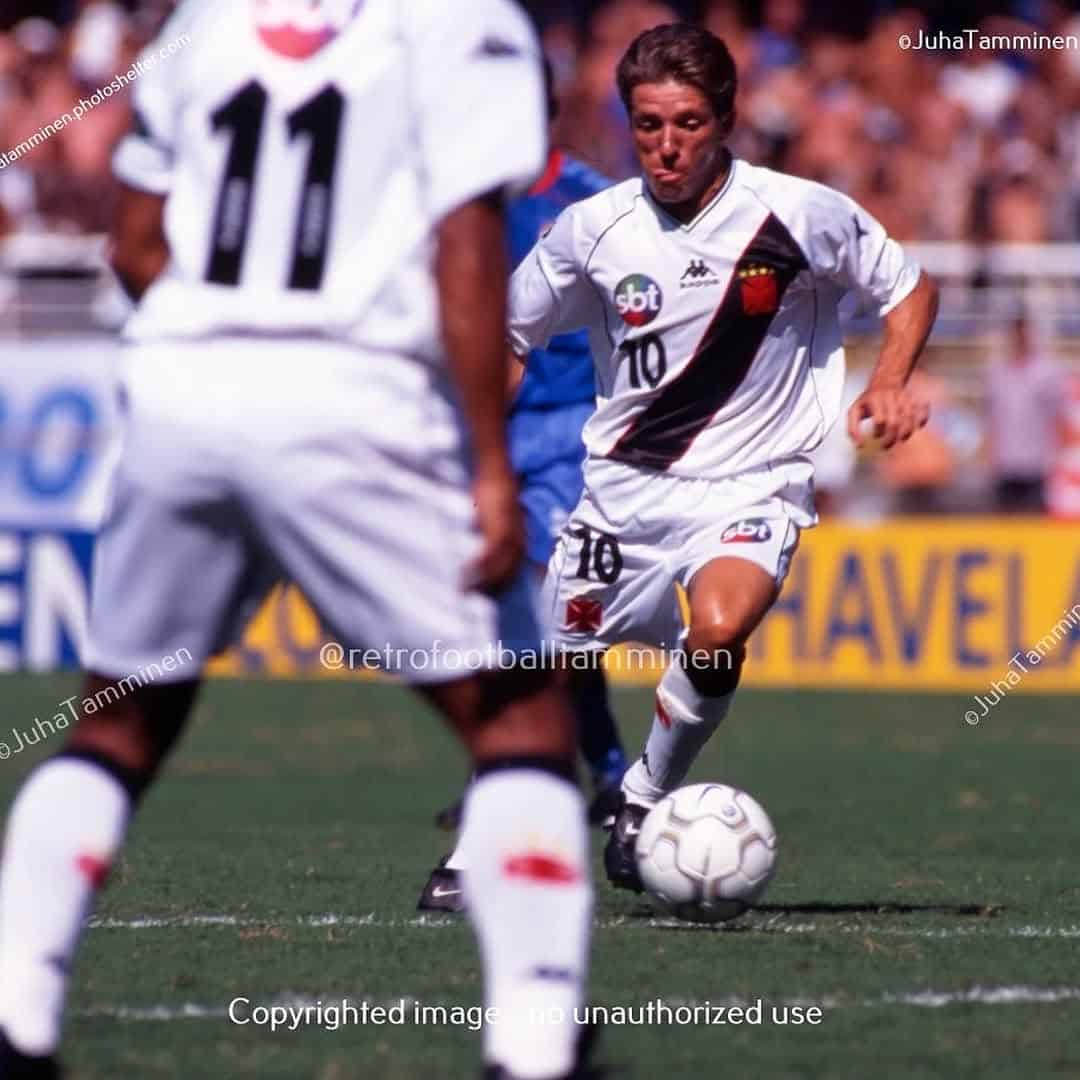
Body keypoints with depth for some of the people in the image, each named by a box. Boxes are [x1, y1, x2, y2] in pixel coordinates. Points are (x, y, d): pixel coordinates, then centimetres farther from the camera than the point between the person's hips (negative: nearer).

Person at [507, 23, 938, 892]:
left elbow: (909, 288, 5)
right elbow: (501, 336, 8)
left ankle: (649, 799, -6)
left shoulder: (803, 215, -11)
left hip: (751, 485, -3)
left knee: (718, 632, -32)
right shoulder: (594, 229, -5)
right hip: (625, 485, 3)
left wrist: (890, 382, -13)